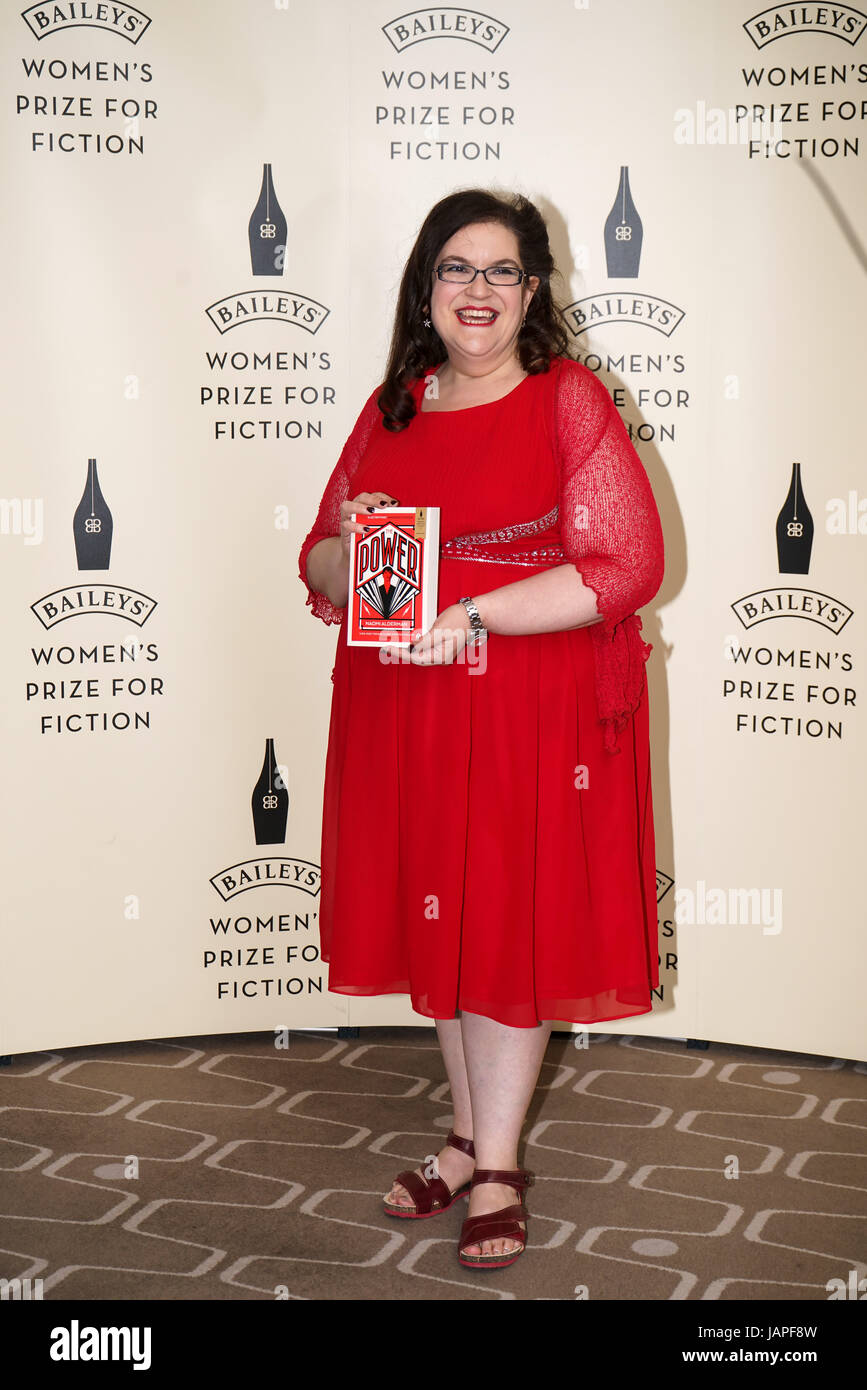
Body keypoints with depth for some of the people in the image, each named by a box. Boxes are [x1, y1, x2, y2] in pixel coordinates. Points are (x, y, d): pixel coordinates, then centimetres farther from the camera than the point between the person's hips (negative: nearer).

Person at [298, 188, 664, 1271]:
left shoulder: (568, 399, -6)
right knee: (436, 922, 12)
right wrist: (349, 556, -11)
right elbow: (321, 560, 14)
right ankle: (470, 1134, 30)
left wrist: (474, 613, -21)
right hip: (404, 708, 5)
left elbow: (626, 565, -14)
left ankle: (497, 1168, 18)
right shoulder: (393, 407, 10)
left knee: (511, 927, 3)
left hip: (533, 712, -5)